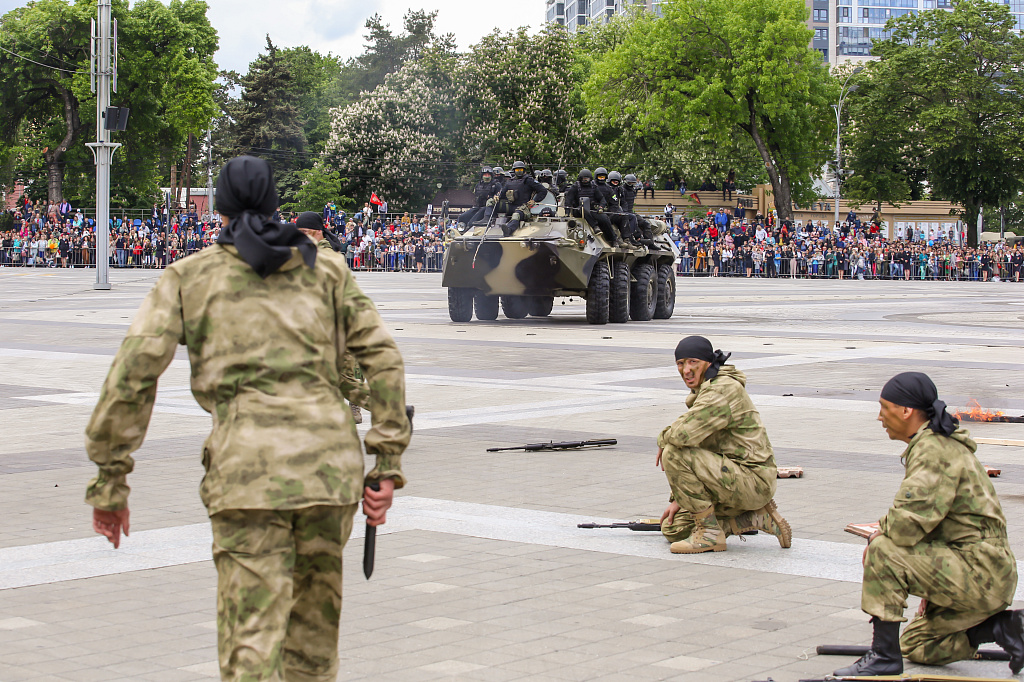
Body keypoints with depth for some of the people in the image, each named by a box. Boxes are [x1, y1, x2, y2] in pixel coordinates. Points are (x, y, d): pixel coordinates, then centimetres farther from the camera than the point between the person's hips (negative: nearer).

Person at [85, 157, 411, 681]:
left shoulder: (188, 276, 11)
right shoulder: (325, 268, 17)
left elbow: (133, 373, 1)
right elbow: (382, 357, 8)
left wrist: (109, 481, 5)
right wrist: (388, 465, 8)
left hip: (249, 465, -3)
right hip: (330, 456, 3)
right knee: (315, 627, 21)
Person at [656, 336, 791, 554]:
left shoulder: (724, 389, -18)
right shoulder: (703, 391, 15)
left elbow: (685, 435, -31)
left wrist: (664, 438, -7)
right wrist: (679, 498, 14)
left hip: (753, 482, -10)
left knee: (673, 454, -22)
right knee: (673, 529, 8)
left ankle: (709, 534, -12)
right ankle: (758, 518, 10)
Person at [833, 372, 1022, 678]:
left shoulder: (933, 450, -18)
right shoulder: (940, 444, 15)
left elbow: (907, 525, -28)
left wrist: (878, 534, -6)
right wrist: (930, 586, 19)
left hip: (976, 573, -11)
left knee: (883, 551, -21)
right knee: (917, 646, 20)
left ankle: (883, 656, -13)